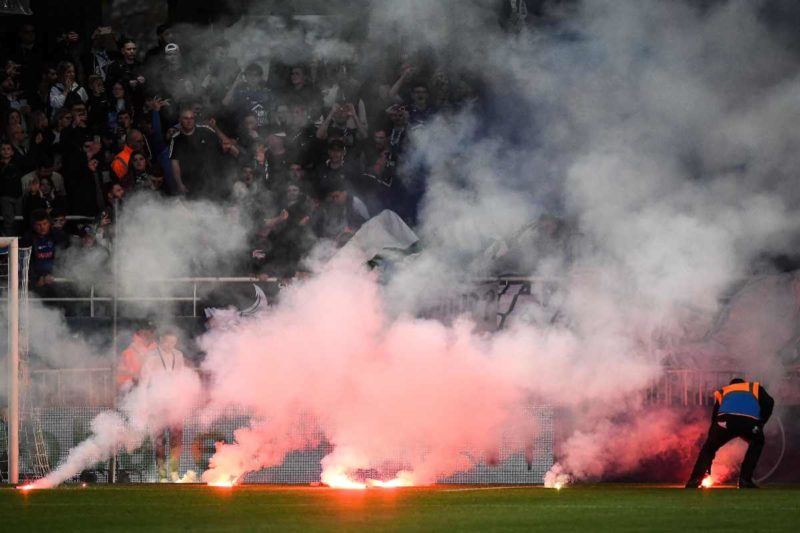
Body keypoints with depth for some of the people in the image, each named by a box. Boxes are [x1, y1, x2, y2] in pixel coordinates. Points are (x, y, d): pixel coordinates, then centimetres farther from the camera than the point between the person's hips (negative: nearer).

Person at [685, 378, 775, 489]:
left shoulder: (722, 392, 40)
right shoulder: (755, 387, 40)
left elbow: (714, 420, 37)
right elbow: (769, 402, 17)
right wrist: (761, 424, 29)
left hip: (726, 420, 0)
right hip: (750, 421, 0)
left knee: (709, 448, 20)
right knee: (757, 443, 31)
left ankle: (694, 480, 3)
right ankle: (745, 479, 21)